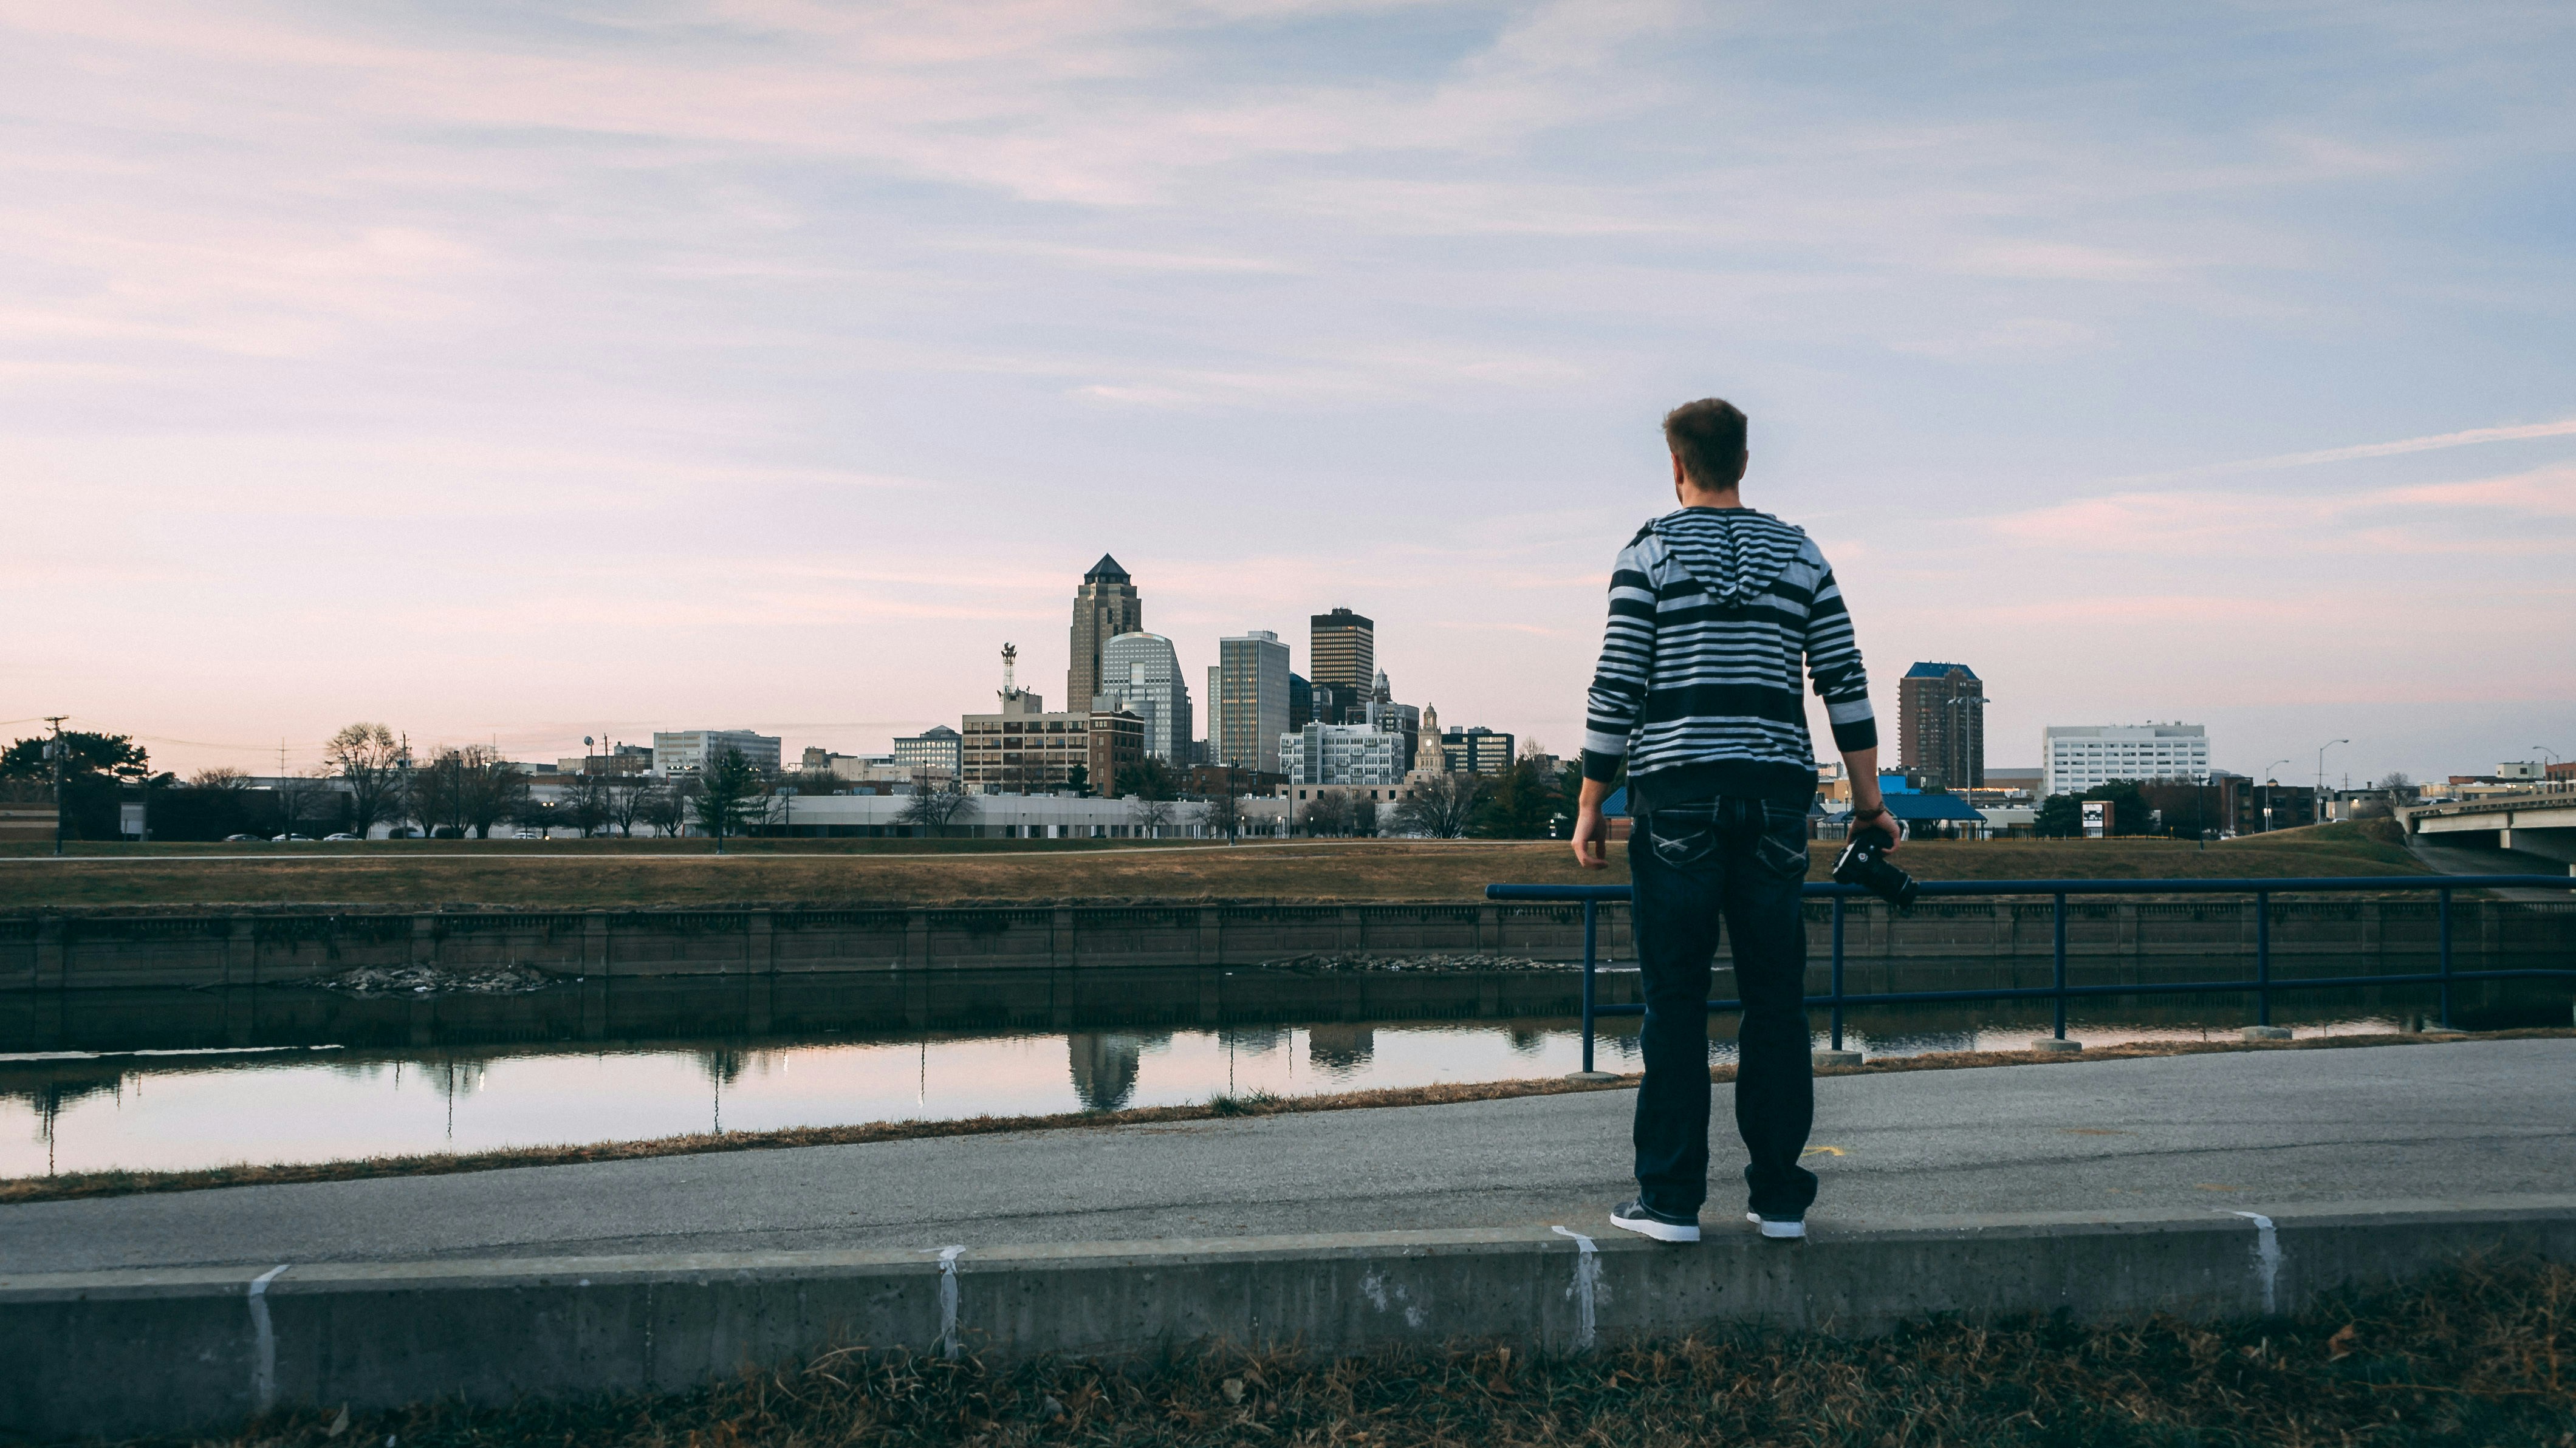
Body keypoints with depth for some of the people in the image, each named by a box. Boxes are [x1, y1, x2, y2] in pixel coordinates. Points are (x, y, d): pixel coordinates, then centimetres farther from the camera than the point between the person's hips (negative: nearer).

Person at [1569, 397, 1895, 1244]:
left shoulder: (1652, 552, 1)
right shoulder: (1799, 555, 12)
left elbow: (1617, 690, -4)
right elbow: (1846, 684, 8)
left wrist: (1591, 804, 3)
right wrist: (1868, 802, 13)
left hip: (1678, 793, -3)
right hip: (1776, 794, 3)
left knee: (1675, 1000, 1)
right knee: (1776, 999, 8)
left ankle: (1671, 1198, 2)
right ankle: (1779, 1196, 12)